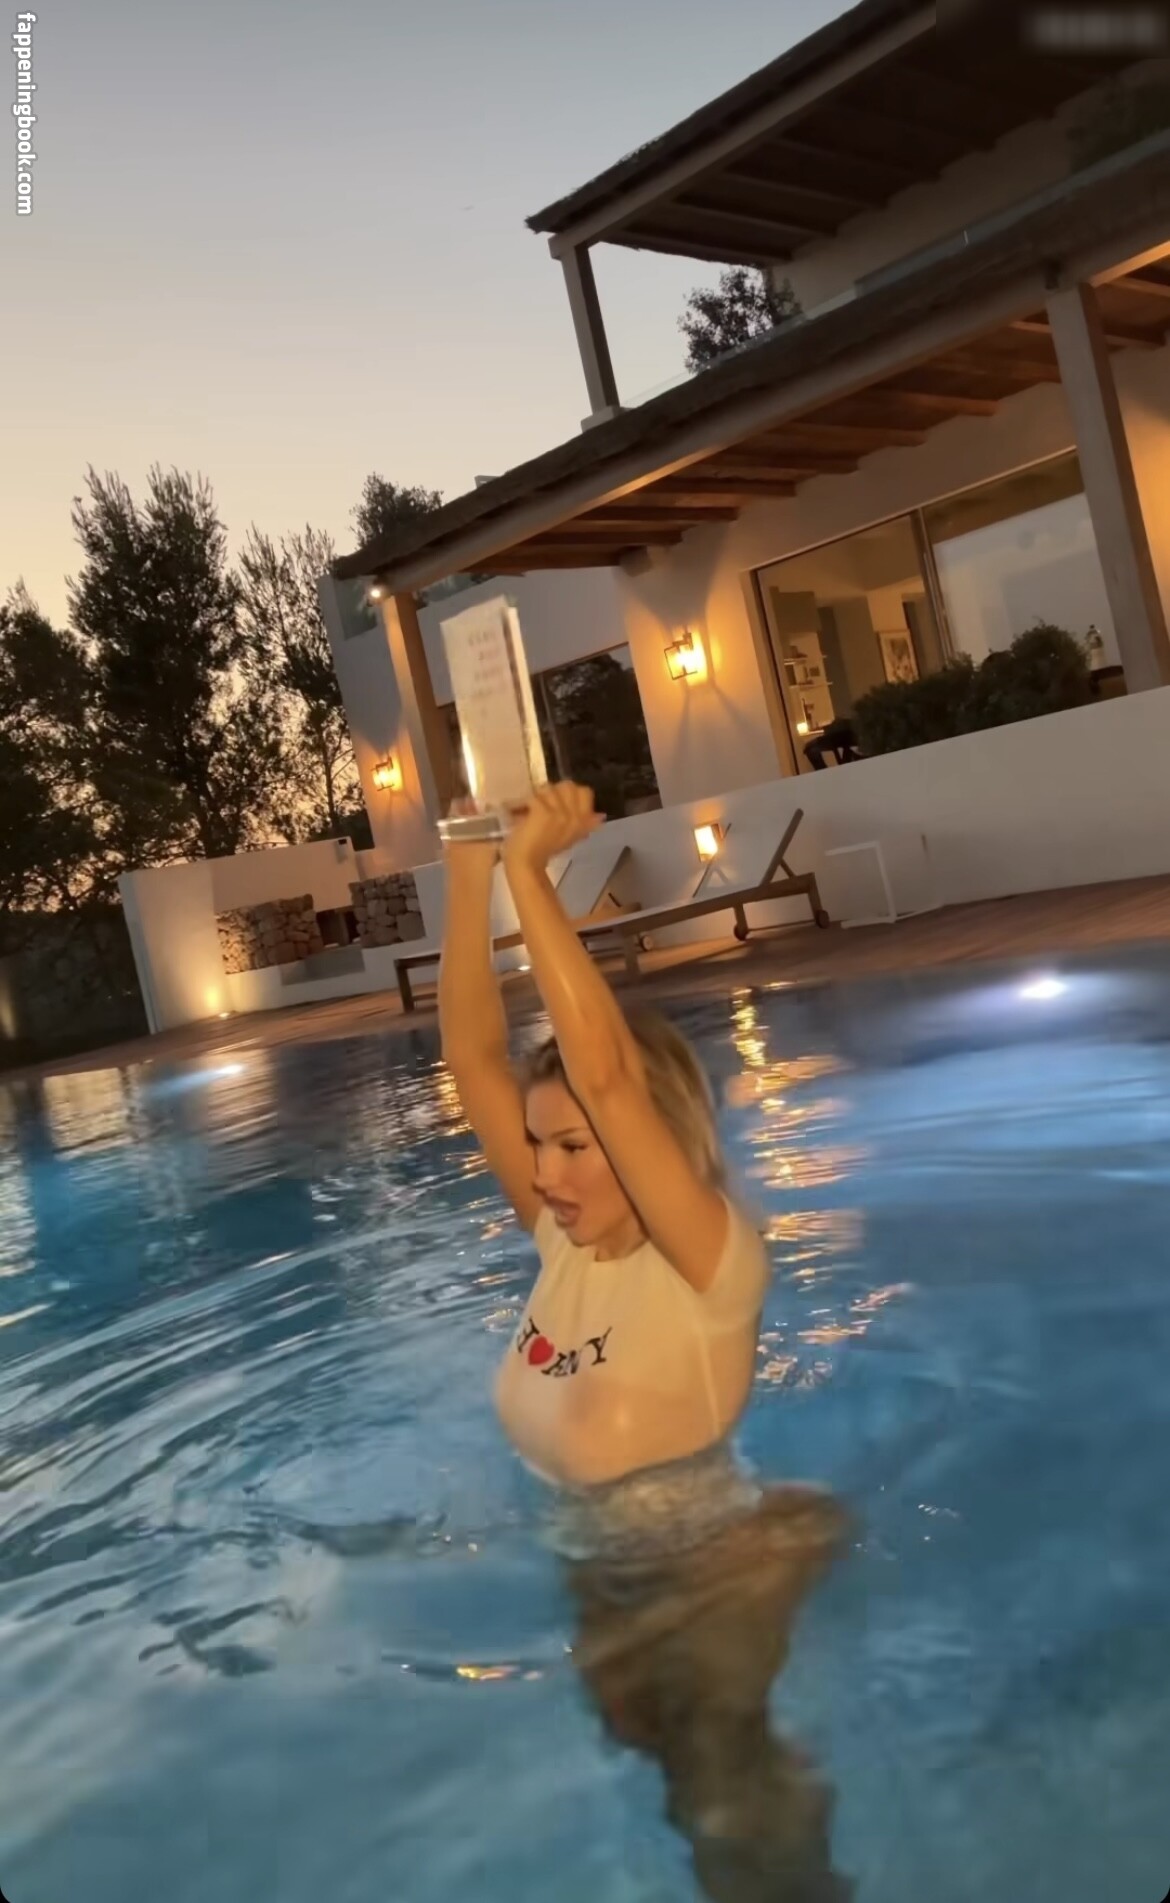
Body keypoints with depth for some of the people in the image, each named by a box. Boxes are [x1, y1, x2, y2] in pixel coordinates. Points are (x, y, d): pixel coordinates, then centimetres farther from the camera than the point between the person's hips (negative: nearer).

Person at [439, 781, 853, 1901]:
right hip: (607, 1591, 7)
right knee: (698, 1799, 26)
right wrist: (469, 873, -21)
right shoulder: (564, 1242, -10)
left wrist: (529, 869, -40)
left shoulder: (710, 1265, -28)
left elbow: (603, 1069, -43)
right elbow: (472, 1057, -14)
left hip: (718, 1587, -6)